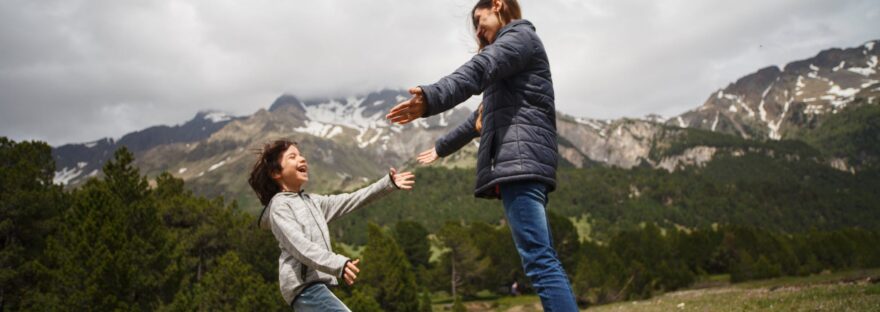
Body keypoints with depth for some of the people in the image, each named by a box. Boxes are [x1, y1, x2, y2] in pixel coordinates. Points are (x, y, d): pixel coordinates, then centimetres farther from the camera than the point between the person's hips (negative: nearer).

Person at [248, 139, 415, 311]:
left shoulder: (312, 201, 21)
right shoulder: (279, 206, -6)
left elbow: (351, 200, 16)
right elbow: (300, 246, -20)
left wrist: (388, 183, 9)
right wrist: (338, 264, -34)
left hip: (314, 285, 9)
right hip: (304, 286, -9)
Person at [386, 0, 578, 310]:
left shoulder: (520, 35, 2)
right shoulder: (508, 50, 33)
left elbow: (480, 69, -21)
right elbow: (482, 118, 40)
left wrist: (430, 97, -38)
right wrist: (442, 146, 49)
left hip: (521, 157, -10)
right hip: (521, 160, 10)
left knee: (538, 259, -18)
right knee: (543, 258, 8)